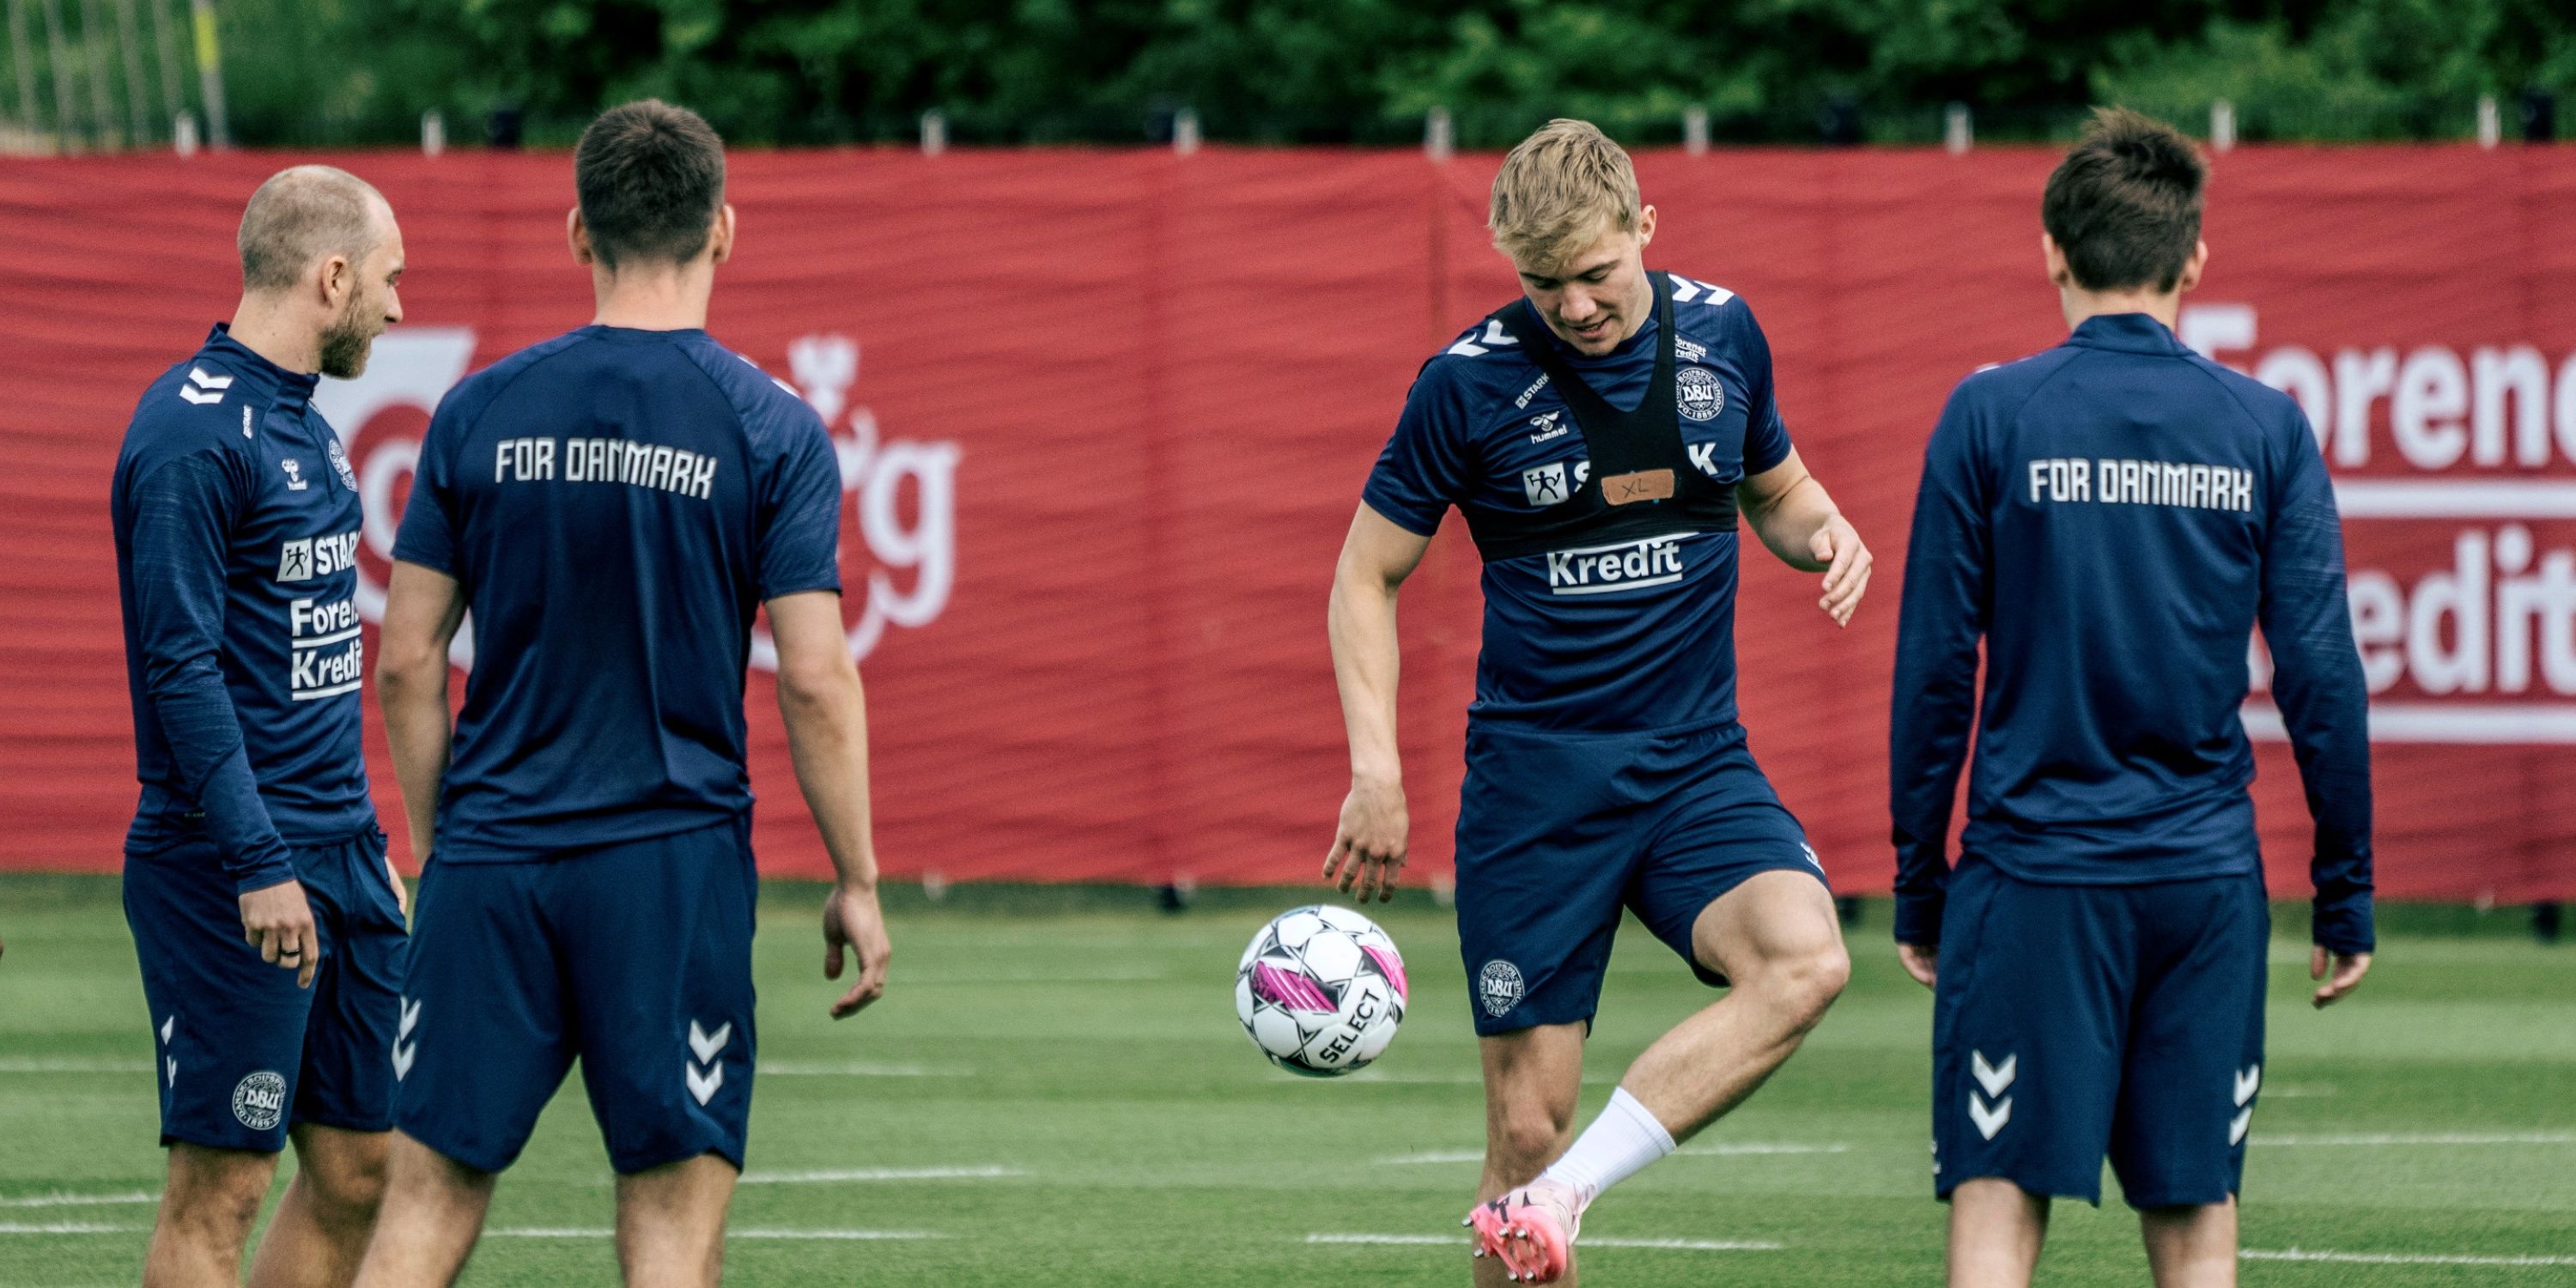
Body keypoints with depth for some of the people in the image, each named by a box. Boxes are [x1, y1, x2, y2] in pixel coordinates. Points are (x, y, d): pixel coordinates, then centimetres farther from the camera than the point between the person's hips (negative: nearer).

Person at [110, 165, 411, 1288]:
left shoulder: (302, 426, 15)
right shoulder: (194, 432, -14)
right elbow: (181, 666, -19)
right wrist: (260, 865, -23)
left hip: (338, 857, 9)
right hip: (229, 870, -9)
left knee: (358, 1171, 9)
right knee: (221, 1187, -6)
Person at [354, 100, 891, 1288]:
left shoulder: (480, 413, 3)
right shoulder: (772, 431, -4)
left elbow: (408, 662, 4)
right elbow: (815, 679, -7)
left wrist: (436, 847, 14)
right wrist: (856, 884, 1)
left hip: (493, 859, 2)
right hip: (677, 868, -2)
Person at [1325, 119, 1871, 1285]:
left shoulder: (1722, 335, 2)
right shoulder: (1471, 381, -7)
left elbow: (1776, 491, 21)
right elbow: (1366, 574, 3)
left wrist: (1823, 532, -3)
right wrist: (1376, 769, -7)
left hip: (1697, 767, 2)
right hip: (1533, 785, -2)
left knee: (1803, 962, -28)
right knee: (1527, 1126, -2)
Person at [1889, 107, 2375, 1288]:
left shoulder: (1992, 416, -3)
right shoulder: (2265, 428, 2)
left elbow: (1935, 670, -2)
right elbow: (2321, 673, 2)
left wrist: (1918, 883, 6)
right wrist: (2346, 893, 9)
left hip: (2035, 874, -2)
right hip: (2207, 881, 2)